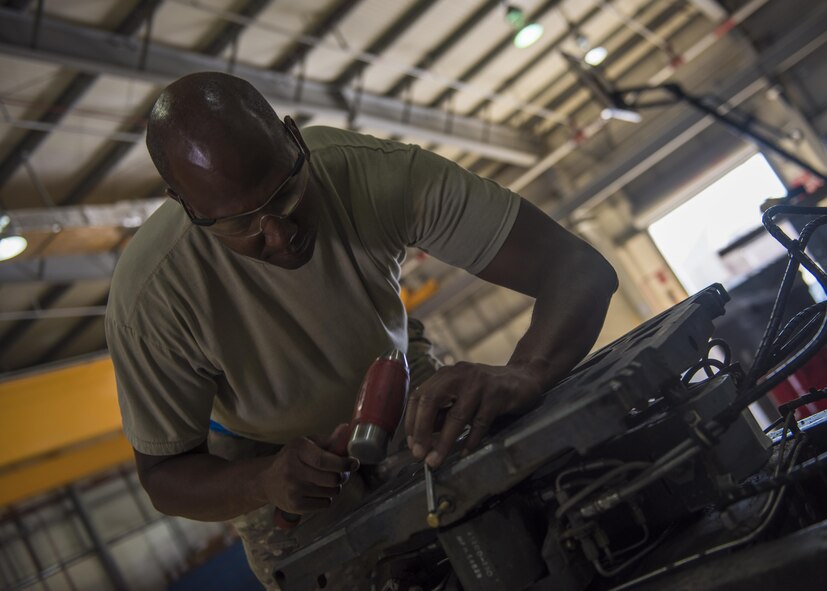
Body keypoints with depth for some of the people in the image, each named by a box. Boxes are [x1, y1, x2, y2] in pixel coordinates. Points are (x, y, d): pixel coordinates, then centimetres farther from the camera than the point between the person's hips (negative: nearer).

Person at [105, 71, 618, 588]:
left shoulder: (375, 170, -35)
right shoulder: (150, 297, -36)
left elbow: (581, 268, -36)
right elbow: (164, 474, -21)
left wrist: (524, 375, -57)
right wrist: (264, 481, -43)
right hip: (265, 459, -1)